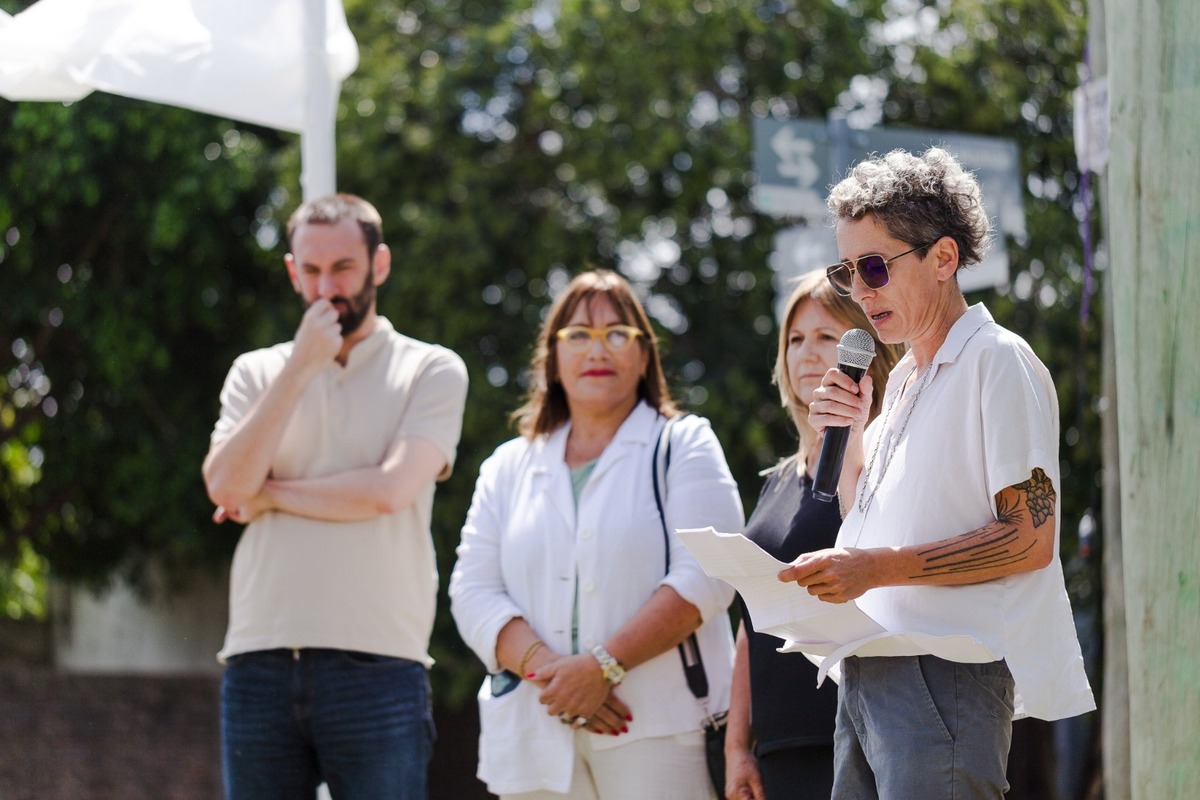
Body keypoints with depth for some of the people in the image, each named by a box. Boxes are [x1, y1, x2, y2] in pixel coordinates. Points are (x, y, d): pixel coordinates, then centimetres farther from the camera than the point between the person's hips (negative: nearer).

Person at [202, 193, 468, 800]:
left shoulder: (432, 371, 5)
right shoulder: (257, 373, 15)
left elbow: (389, 490, -10)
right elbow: (225, 485, -2)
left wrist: (269, 494, 0)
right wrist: (299, 369, -3)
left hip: (375, 665, -3)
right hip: (259, 666, 3)